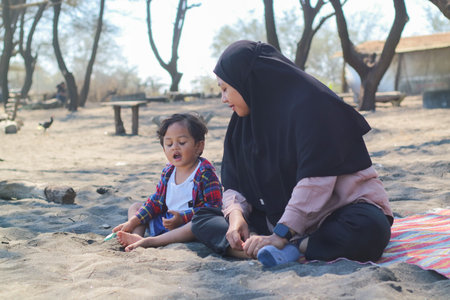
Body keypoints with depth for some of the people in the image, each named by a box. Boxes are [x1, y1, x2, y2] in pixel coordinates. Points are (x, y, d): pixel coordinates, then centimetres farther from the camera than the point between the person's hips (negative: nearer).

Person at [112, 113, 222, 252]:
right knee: (135, 207, 11)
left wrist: (183, 217, -25)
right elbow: (156, 202, 13)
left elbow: (214, 206, -18)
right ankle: (137, 236, -20)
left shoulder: (205, 172, -11)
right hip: (165, 221, 7)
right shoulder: (168, 171, 8)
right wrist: (132, 222, 3)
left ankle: (150, 241, -44)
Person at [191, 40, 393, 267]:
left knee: (369, 229, -39)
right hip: (278, 218, 7)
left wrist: (280, 235, -31)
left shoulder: (309, 104, -17)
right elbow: (233, 183, 6)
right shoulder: (243, 120, 7)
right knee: (202, 218, -6)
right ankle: (282, 251, -28)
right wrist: (236, 215, -16)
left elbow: (316, 179, -26)